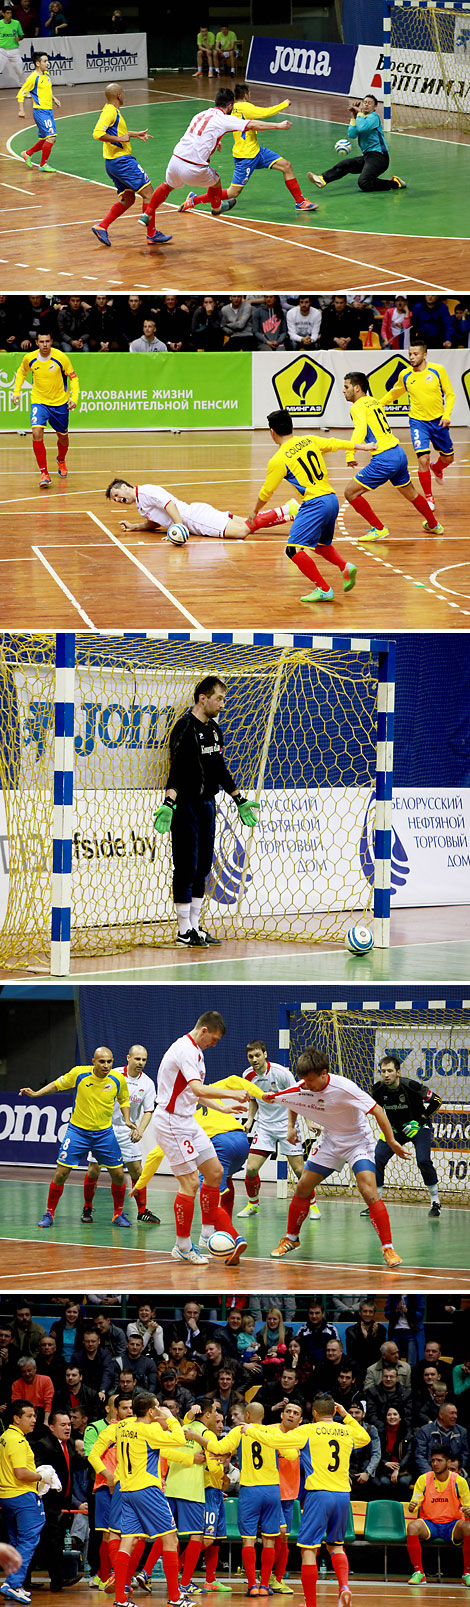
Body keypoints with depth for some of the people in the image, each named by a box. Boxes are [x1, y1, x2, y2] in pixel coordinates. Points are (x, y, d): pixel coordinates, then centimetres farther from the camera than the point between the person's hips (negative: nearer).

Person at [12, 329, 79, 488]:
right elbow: (22, 372, 13)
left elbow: (73, 378, -4)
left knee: (63, 437, 16)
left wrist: (74, 398, -15)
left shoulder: (61, 357, -15)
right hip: (39, 402, 0)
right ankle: (44, 474, -17)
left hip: (60, 403, 0)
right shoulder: (29, 358, -10)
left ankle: (61, 460, 51)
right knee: (37, 433, -22)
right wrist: (16, 392, 5)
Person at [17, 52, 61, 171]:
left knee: (45, 139, 11)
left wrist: (54, 98, 14)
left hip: (48, 111, 9)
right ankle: (43, 164, -3)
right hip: (40, 111, -9)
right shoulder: (33, 78, -12)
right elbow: (21, 93, -9)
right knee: (51, 137, -14)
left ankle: (28, 154, 30)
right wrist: (21, 110, -15)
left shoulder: (47, 75, 12)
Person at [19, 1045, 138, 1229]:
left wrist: (127, 1120, -4)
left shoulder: (118, 1080, -9)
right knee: (61, 1173, -8)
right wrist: (36, 1093, -7)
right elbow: (57, 1084, 3)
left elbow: (123, 1100, 10)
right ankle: (49, 1214, 8)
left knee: (118, 1175, 0)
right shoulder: (79, 1073, -14)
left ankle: (118, 1214, 20)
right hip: (78, 1130, -2)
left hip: (104, 1133, 2)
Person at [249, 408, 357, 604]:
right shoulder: (310, 441, 9)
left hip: (315, 504, -8)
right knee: (322, 544, 28)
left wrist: (255, 512, 22)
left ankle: (323, 589, -17)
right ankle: (345, 566, 4)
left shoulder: (278, 461, -7)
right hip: (332, 499, 8)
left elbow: (266, 492, 4)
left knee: (294, 549, -11)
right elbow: (335, 444, 23)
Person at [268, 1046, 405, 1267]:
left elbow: (377, 1110, -26)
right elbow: (292, 1105, 15)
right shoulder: (302, 1088, -11)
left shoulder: (343, 1088, -29)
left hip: (358, 1141, -6)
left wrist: (391, 1141, -30)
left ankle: (388, 1248, -19)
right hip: (330, 1142, 6)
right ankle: (291, 1239, 27)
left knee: (369, 1192, -24)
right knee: (302, 1189, 4)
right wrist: (291, 1126, 2)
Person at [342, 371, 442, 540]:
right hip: (399, 454, 9)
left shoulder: (358, 407, -10)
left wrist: (350, 454, -30)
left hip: (384, 460, -9)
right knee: (410, 494, 29)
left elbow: (360, 430, -26)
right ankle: (434, 525, 46)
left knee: (350, 492, -3)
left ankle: (379, 529, 1)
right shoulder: (373, 402, 17)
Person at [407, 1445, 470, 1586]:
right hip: (429, 1523, 0)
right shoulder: (423, 1479, 1)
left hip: (452, 1525, 0)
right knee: (412, 1527, -33)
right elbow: (415, 1504, 0)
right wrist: (412, 1507, -25)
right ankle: (418, 1573, -25)